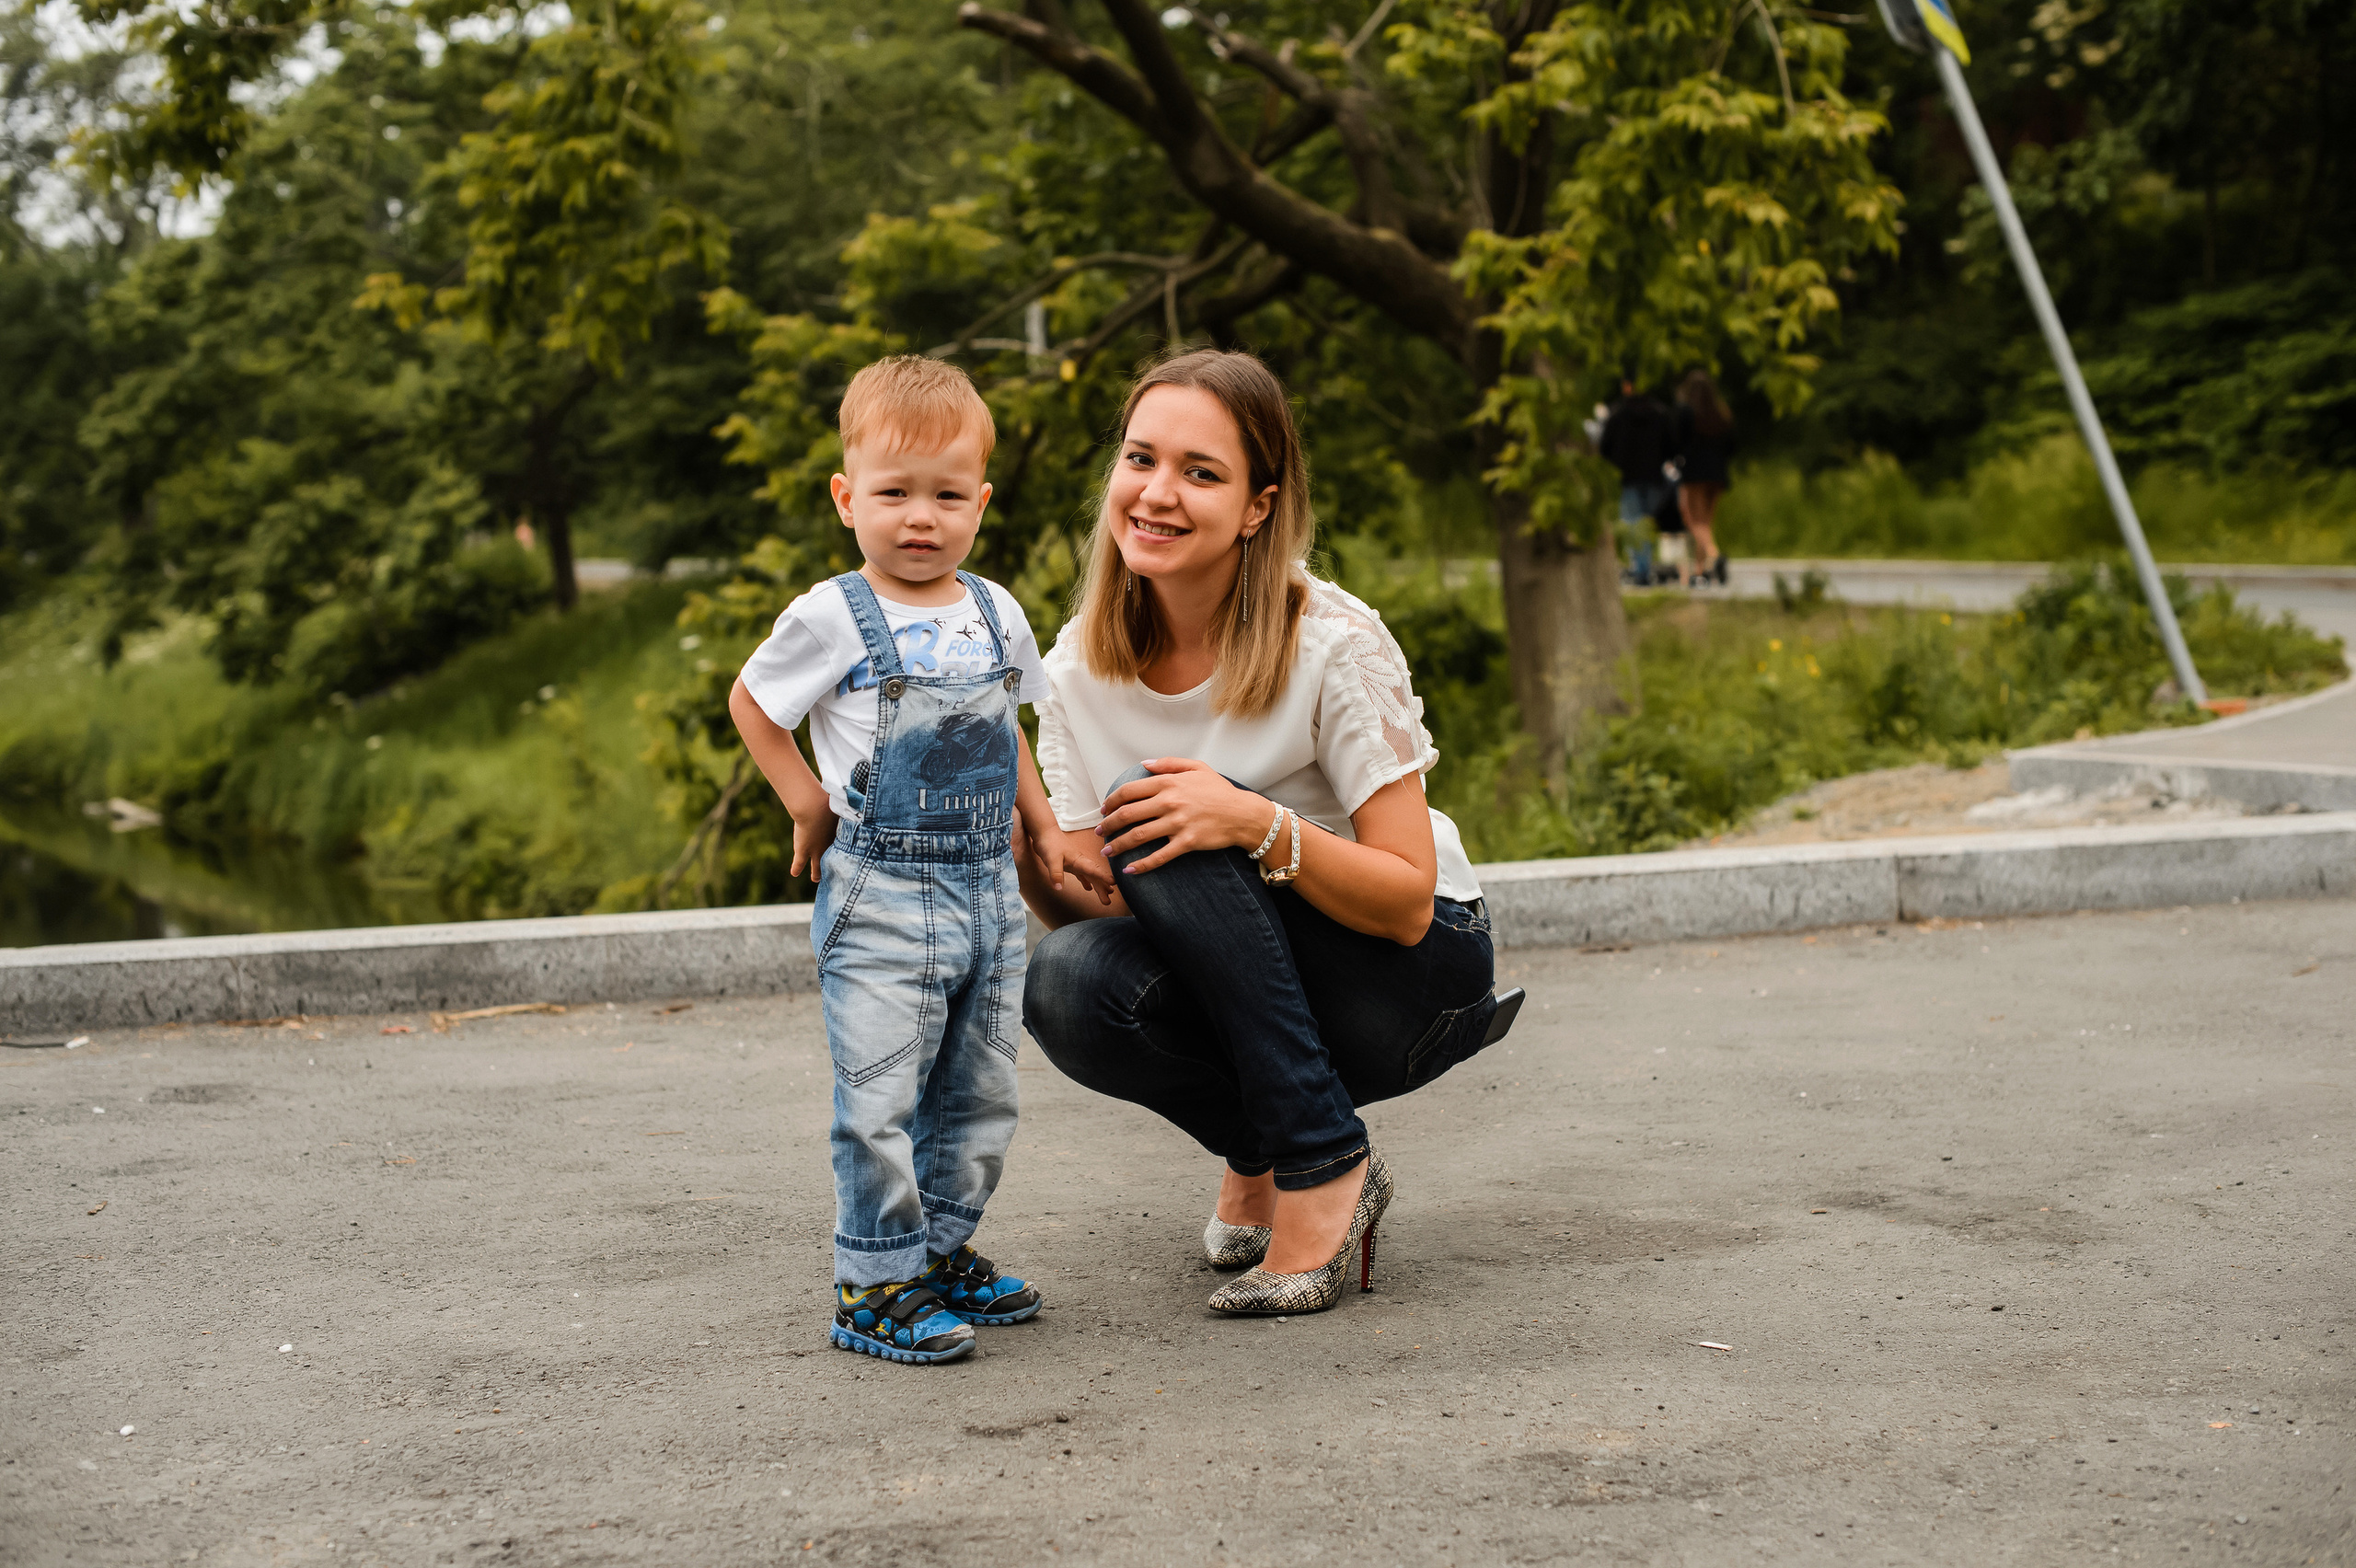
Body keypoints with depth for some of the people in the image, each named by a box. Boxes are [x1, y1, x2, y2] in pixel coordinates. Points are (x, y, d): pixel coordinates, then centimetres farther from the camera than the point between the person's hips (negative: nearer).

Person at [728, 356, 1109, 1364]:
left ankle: (943, 1251, 28)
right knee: (880, 1102, -5)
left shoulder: (995, 614, 7)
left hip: (987, 891, 6)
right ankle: (875, 1288, 4)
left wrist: (1046, 830, 17)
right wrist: (807, 802, -3)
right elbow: (750, 703, 4)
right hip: (878, 900, -6)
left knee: (980, 1095, 14)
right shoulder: (832, 618, -9)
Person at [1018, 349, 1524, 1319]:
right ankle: (1259, 1156, 2)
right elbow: (1095, 905, -6)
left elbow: (1408, 901, -20)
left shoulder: (1334, 647, -20)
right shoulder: (1080, 664, -6)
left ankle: (1325, 1167, -20)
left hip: (1418, 980, -4)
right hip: (1240, 988, 4)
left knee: (1154, 808, -27)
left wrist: (1261, 825, -36)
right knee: (1068, 983, -28)